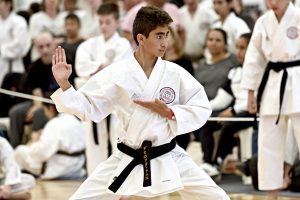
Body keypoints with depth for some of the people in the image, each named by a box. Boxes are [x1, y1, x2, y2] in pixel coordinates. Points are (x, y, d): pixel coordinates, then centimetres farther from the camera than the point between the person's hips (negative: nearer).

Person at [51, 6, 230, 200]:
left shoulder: (175, 73, -6)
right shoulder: (115, 74, -8)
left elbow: (201, 109, -1)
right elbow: (89, 107, -3)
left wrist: (169, 112, -16)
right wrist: (64, 83, -16)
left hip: (169, 159, 1)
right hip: (127, 160, -1)